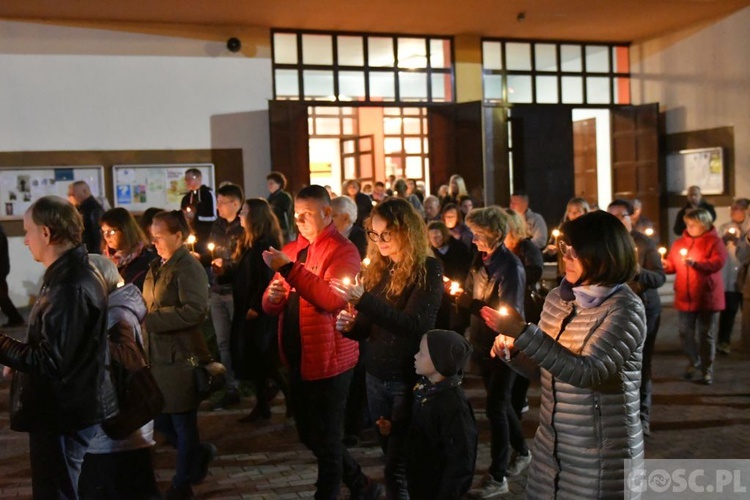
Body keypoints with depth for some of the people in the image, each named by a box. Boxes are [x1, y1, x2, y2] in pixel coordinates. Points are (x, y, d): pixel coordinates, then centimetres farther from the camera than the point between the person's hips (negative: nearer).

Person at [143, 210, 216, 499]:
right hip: (157, 355, 9)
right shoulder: (157, 267, 13)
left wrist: (149, 319, -23)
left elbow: (194, 310, -26)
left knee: (183, 423, 6)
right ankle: (199, 454, 36)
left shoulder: (188, 267, -14)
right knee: (158, 419, 14)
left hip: (180, 357, -9)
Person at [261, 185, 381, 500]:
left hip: (328, 360, -8)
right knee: (309, 435, 19)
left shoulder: (343, 251, -10)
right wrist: (273, 296, -12)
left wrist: (289, 269, -30)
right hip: (297, 358, 8)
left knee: (326, 439, 5)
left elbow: (331, 299, -27)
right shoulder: (291, 250, 11)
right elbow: (271, 305, 12)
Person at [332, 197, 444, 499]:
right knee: (393, 459, 16)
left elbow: (413, 325, -24)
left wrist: (363, 300, -32)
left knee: (398, 471, -6)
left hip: (410, 379, -6)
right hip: (376, 376, 6)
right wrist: (350, 326, -11)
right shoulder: (378, 267, 6)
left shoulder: (428, 271, -13)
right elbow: (369, 326, 12)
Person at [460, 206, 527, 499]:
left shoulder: (511, 266, -18)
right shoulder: (481, 259, 5)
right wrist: (461, 296, -10)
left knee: (495, 407, -4)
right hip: (483, 343, 8)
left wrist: (471, 303, -26)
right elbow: (473, 298, 10)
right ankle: (521, 452, 40)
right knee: (500, 402, 19)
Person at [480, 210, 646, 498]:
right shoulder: (558, 298, 3)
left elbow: (588, 372, -28)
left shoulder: (624, 309, -15)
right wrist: (512, 352, -8)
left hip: (600, 455, -6)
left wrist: (523, 332, -30)